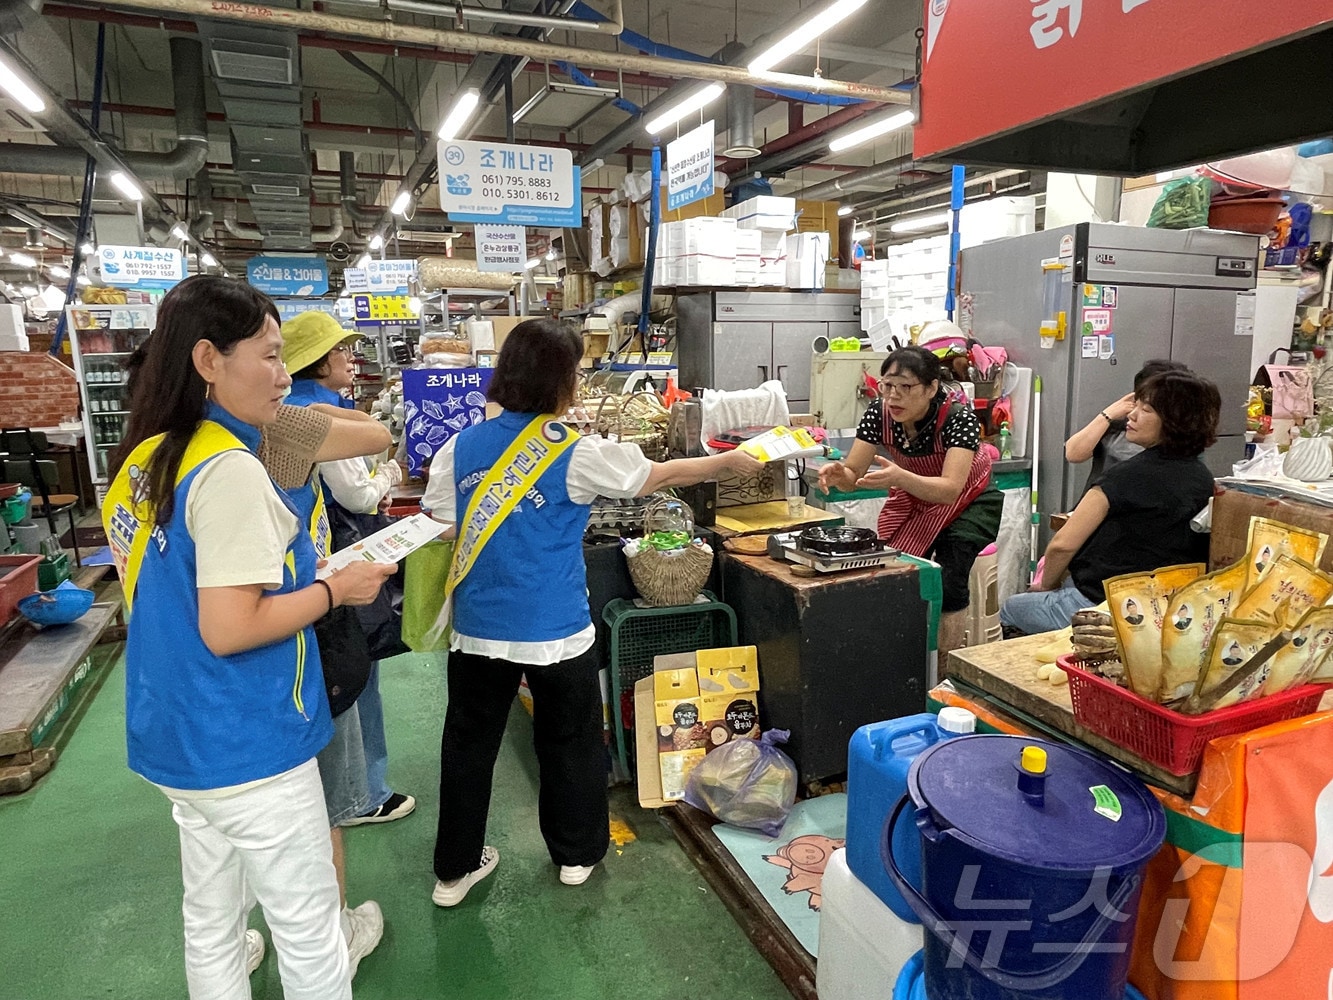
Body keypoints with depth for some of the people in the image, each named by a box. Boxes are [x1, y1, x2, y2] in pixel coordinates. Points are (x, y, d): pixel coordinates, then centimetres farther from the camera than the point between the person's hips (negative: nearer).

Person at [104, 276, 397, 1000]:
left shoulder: (145, 458, 5)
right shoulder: (229, 470, -23)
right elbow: (229, 630, -26)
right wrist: (338, 588, -14)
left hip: (177, 735, 9)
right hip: (245, 747, -9)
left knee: (209, 917, 23)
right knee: (309, 927, 10)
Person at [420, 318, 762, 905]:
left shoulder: (461, 447, -3)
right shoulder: (576, 455, -14)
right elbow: (658, 477, -3)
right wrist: (729, 461, 12)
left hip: (478, 630, 4)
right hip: (555, 632, -3)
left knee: (469, 745, 18)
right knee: (571, 742, 18)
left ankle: (455, 868, 33)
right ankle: (577, 854, 37)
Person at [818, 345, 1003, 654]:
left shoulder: (958, 417, -30)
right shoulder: (879, 412, -20)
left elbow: (950, 490, -39)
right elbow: (853, 474, -16)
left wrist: (899, 477, -56)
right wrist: (838, 474, -40)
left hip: (967, 502, -3)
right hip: (913, 501, 4)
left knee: (948, 580, -20)